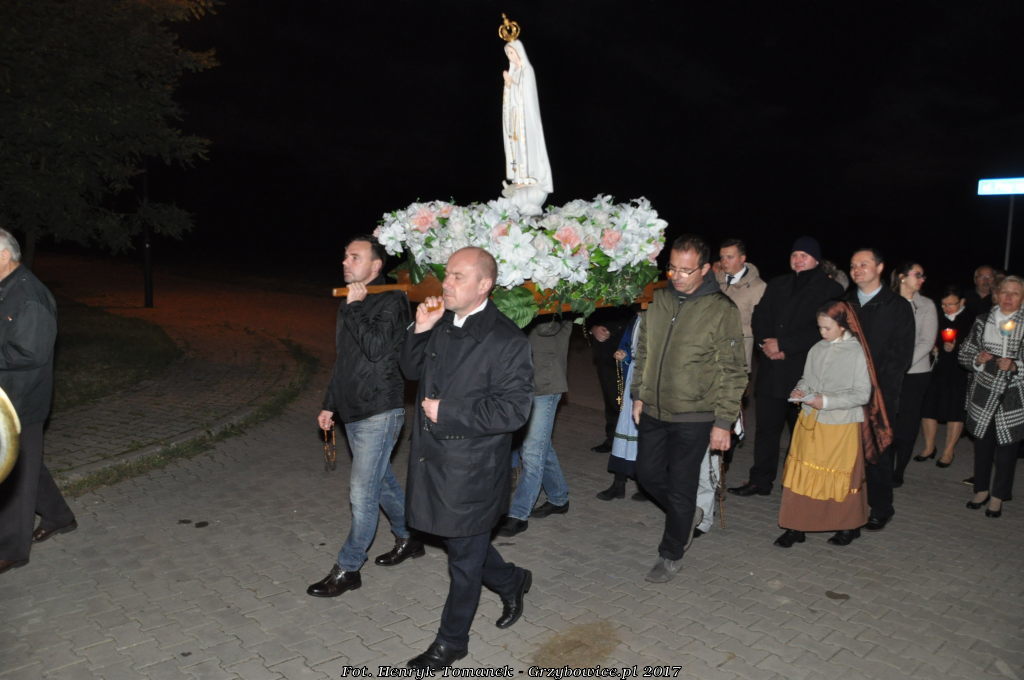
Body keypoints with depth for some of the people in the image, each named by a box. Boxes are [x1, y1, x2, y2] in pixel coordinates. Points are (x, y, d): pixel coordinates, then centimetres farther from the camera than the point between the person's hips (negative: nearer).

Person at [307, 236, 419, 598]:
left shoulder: (390, 301, -13)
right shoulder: (350, 302, 13)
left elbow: (377, 348, -27)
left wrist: (355, 307, -19)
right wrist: (329, 404, 20)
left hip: (379, 412, -9)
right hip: (354, 412, 9)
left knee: (362, 493, -4)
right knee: (382, 481, 19)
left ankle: (348, 569, 8)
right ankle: (409, 539, 36)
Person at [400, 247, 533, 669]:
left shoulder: (506, 340, -18)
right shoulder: (440, 324, 3)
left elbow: (513, 409, -20)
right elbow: (413, 371, 12)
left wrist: (448, 411, -21)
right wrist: (419, 332, -6)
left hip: (472, 468, -7)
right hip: (433, 459, 7)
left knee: (464, 557, 11)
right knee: (461, 543, 22)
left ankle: (451, 642, 30)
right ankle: (512, 583, 48)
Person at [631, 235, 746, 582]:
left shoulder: (722, 311, -13)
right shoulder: (659, 300, 3)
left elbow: (733, 372, -10)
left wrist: (723, 421, -12)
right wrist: (639, 394, 11)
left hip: (693, 417, -5)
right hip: (654, 411, 6)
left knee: (680, 487, 5)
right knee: (648, 473, 15)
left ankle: (671, 555, 24)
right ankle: (684, 516, 42)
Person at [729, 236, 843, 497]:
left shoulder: (830, 290, -2)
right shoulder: (777, 284, 15)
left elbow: (822, 330, -13)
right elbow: (759, 318, 11)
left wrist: (784, 346, -16)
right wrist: (766, 344, -7)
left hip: (805, 372, -4)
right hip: (771, 370, 5)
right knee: (766, 426, 9)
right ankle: (760, 480, 18)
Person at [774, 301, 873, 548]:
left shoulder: (857, 353, -11)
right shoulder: (817, 349, 3)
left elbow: (862, 394, -11)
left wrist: (827, 401, -18)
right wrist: (800, 390, -6)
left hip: (841, 425, -4)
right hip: (810, 421, 4)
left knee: (841, 477, 10)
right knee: (801, 473, 6)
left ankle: (849, 526, 31)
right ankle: (796, 527, 17)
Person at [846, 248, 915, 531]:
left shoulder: (898, 306, 2)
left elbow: (902, 354, -3)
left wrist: (877, 385, -11)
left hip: (880, 393, -3)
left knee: (878, 451, 2)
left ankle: (880, 508, 15)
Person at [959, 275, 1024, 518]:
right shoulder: (982, 322, 5)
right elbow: (964, 355, 9)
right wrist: (977, 359, -10)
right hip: (983, 393, 2)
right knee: (982, 443, 13)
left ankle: (997, 497, 19)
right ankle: (982, 489, 30)